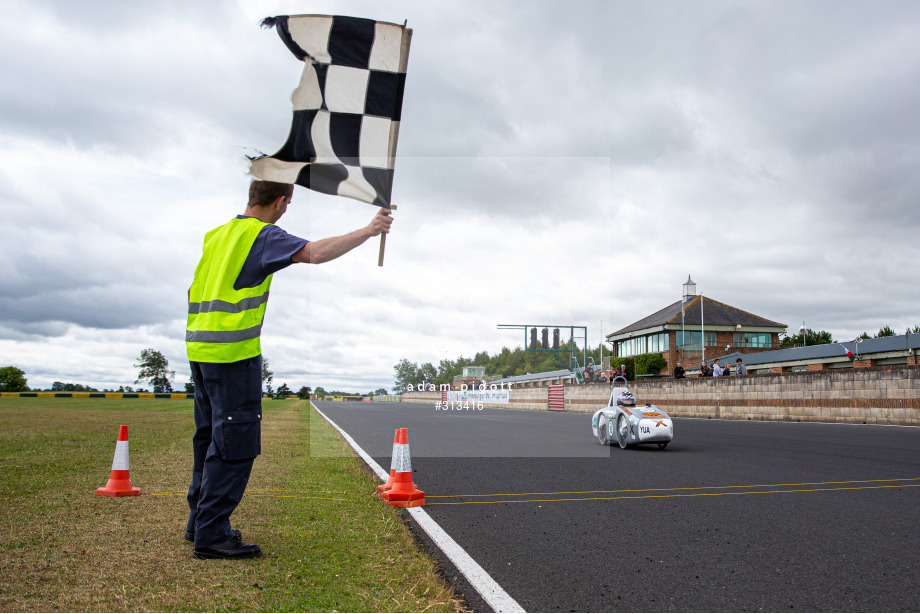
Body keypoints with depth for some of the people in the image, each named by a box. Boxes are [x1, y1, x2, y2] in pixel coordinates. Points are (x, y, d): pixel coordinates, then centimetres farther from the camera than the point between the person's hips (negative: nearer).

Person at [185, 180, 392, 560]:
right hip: (233, 353, -9)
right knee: (235, 443, -4)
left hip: (199, 348, 9)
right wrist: (368, 231, -16)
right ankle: (211, 535, -1)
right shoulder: (263, 236, -9)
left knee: (211, 437, 17)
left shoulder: (216, 235, 16)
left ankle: (200, 520, 27)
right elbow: (315, 253, -23)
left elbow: (194, 292, 22)